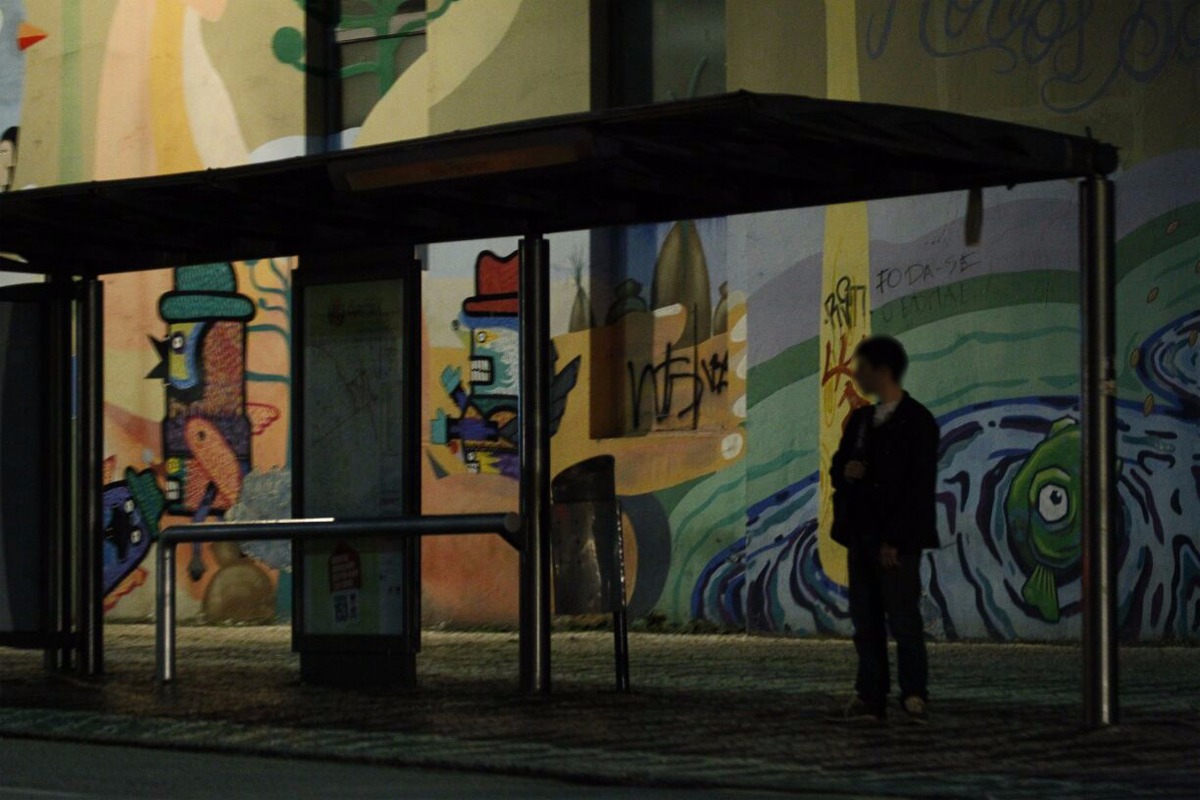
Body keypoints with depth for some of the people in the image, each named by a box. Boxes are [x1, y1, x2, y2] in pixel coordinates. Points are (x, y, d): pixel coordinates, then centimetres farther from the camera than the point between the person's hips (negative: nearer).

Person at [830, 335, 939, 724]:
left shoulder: (917, 421, -7)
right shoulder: (860, 420, 16)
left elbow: (920, 486, -12)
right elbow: (838, 467, 22)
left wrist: (896, 540, -17)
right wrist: (845, 470, -5)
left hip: (897, 539, -7)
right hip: (861, 532, 7)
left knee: (903, 618, -7)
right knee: (865, 619, 5)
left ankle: (914, 695, 0)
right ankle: (870, 697, 7)